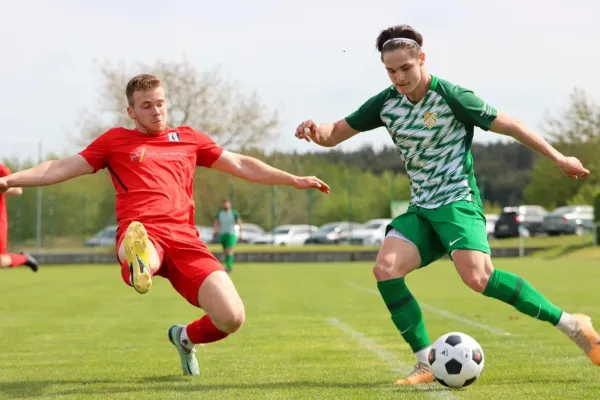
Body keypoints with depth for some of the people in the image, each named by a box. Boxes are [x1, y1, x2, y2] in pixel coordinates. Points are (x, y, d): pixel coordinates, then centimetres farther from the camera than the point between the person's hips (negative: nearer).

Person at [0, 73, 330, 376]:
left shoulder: (189, 138, 26)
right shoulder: (115, 140, 19)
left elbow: (241, 165, 29)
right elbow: (62, 168, 16)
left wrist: (295, 180, 24)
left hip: (184, 238, 3)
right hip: (140, 233, -3)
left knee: (232, 318, -11)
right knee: (142, 254, -43)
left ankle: (187, 337, 17)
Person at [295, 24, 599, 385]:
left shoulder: (450, 96, -12)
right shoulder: (385, 103, 4)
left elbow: (509, 125, -4)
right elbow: (335, 134, 8)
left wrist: (558, 158, 0)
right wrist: (316, 131, -17)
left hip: (458, 201, -6)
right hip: (421, 209, 6)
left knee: (477, 277, -29)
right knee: (386, 270, -18)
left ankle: (570, 324, -16)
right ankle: (428, 364, -11)